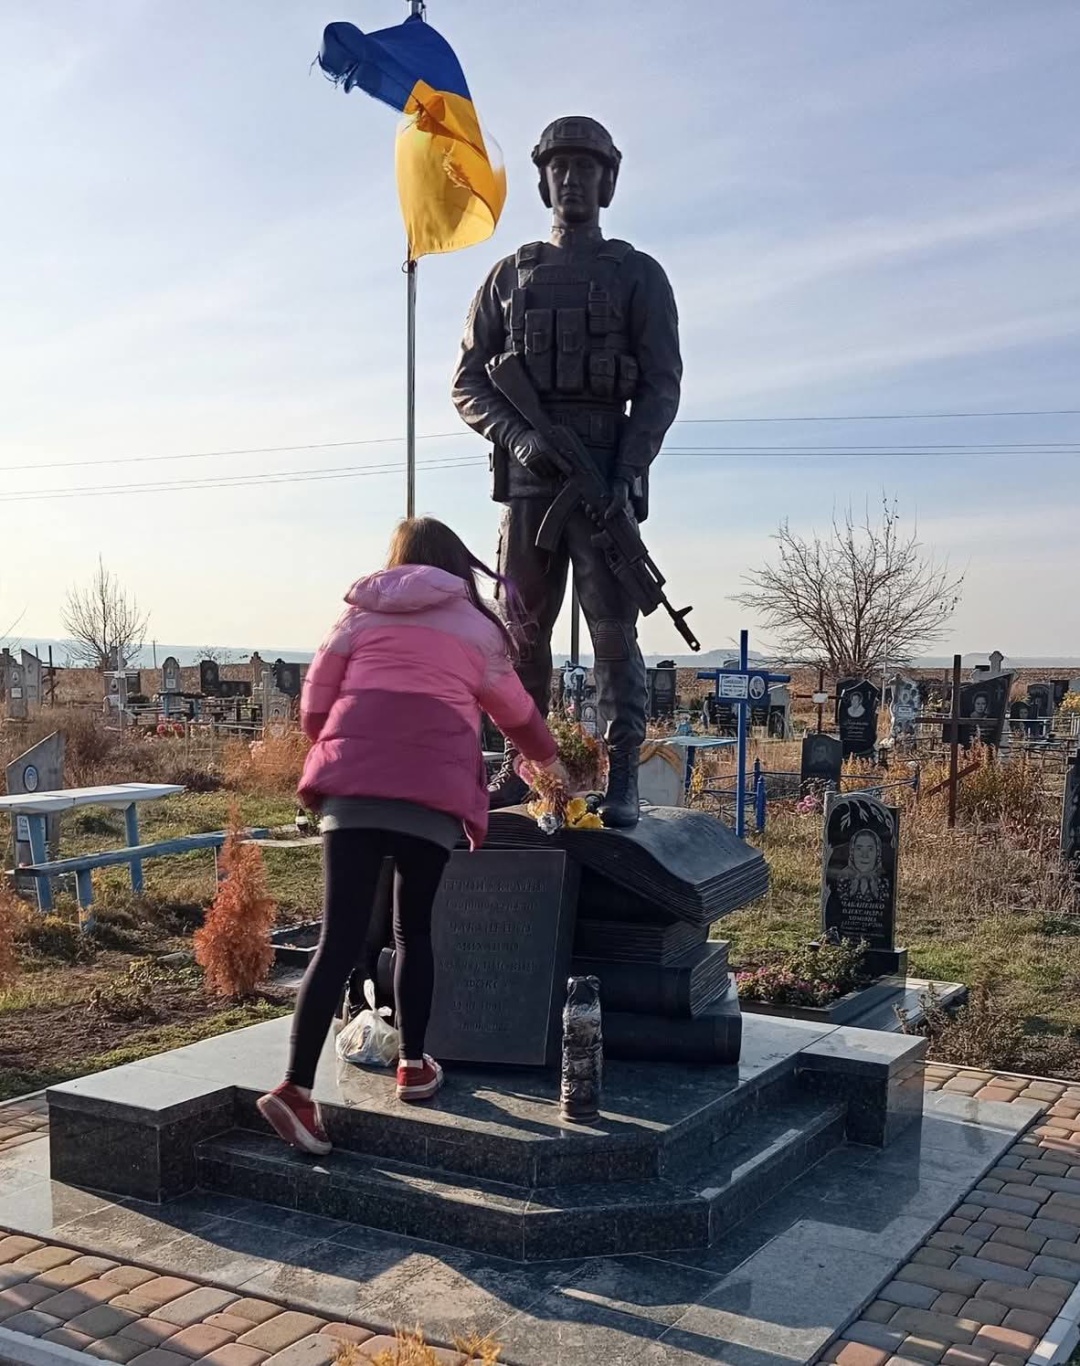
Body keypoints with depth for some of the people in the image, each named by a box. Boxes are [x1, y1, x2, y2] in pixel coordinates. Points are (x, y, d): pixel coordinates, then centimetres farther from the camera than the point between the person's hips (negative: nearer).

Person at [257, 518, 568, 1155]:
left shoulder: (361, 614, 20)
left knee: (341, 938, -1)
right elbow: (518, 714, 32)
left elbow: (313, 709, 15)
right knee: (415, 928, 17)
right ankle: (415, 1064, 22)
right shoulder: (477, 627, 20)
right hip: (433, 787, -1)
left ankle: (297, 1087, -7)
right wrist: (550, 759, 51)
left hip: (352, 780, 1)